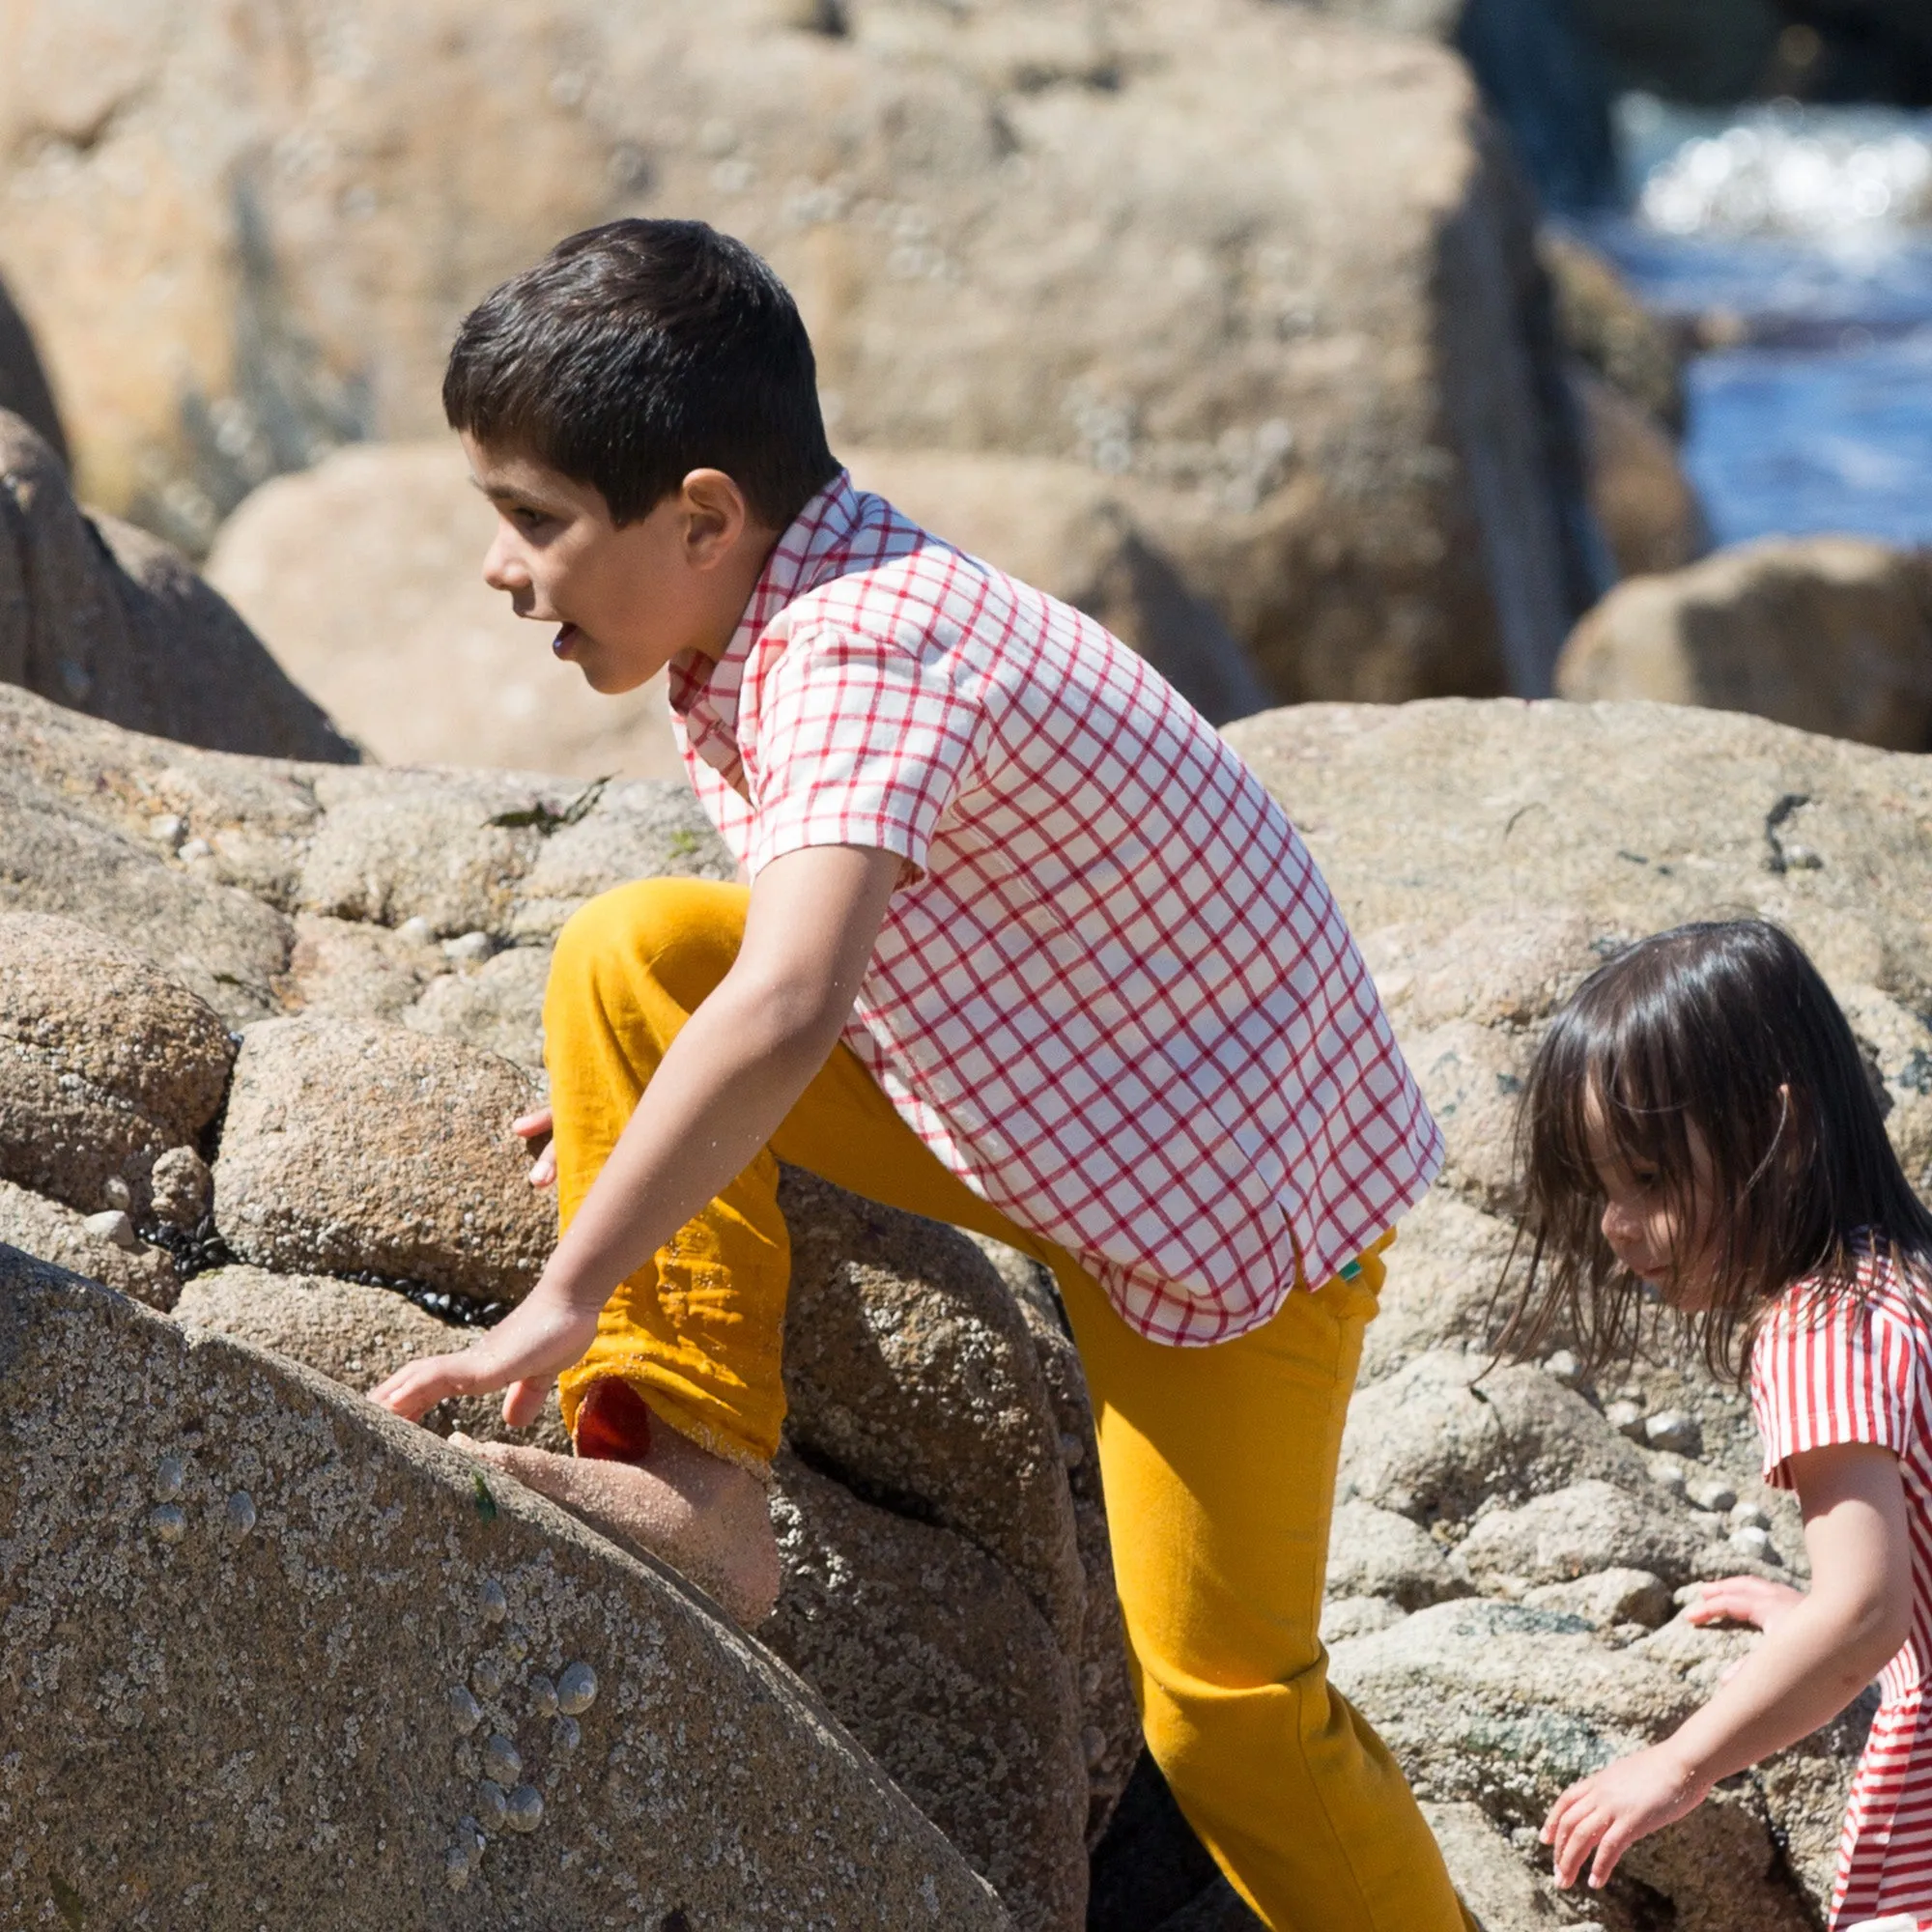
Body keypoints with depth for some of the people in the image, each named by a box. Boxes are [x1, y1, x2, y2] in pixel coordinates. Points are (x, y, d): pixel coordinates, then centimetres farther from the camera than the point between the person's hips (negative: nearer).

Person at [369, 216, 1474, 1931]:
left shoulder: (866, 650, -33)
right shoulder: (755, 609, -6)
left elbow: (785, 1009, -47)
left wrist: (566, 1300, -46)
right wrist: (657, 1106, 3)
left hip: (1233, 1184, -8)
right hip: (1021, 1093, 8)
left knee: (1222, 1700, -5)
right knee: (626, 954, -9)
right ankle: (704, 1499, -8)